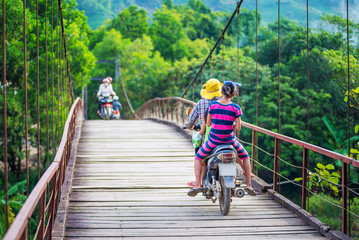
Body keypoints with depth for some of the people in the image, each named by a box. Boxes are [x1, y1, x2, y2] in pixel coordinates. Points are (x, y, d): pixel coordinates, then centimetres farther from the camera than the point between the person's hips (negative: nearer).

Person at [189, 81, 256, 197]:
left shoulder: (213, 105, -6)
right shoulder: (236, 107, -8)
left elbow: (208, 123, 2)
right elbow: (238, 128, -7)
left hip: (214, 139, 0)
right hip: (230, 140, 0)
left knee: (198, 157, 21)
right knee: (245, 157, 25)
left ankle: (197, 185, 6)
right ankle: (248, 185, 20)